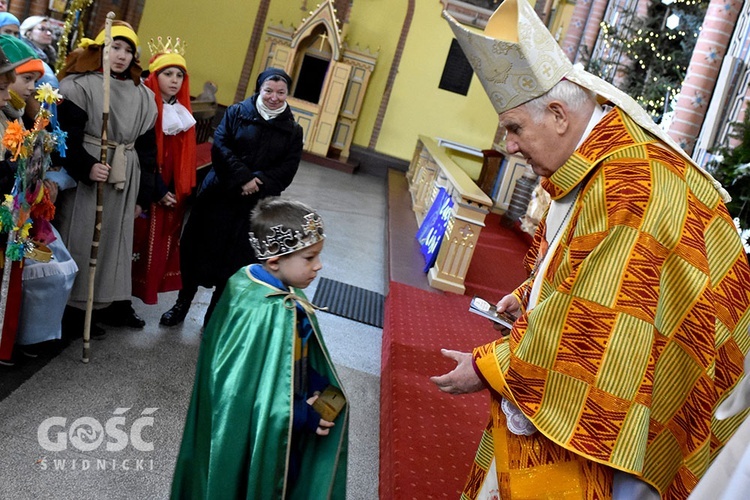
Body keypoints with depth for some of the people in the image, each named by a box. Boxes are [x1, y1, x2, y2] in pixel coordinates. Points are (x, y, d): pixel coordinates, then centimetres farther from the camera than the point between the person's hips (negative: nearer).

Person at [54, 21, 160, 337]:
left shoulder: (143, 96, 11)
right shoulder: (78, 86, -5)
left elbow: (146, 147, 12)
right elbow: (66, 136, -10)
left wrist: (143, 194, 10)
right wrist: (86, 167, -27)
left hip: (124, 180, 5)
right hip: (84, 177, -5)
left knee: (114, 240, 12)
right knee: (81, 240, 0)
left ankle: (109, 302, 23)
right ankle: (73, 310, 10)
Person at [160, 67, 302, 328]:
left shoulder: (293, 130, 4)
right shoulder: (237, 112, 2)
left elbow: (287, 170, -3)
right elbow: (220, 147, -8)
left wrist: (259, 183, -18)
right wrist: (244, 178, -18)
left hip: (256, 206, 1)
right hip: (220, 196, 0)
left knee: (235, 260, 6)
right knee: (199, 248, 8)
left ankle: (214, 316, 22)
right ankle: (182, 303, 28)